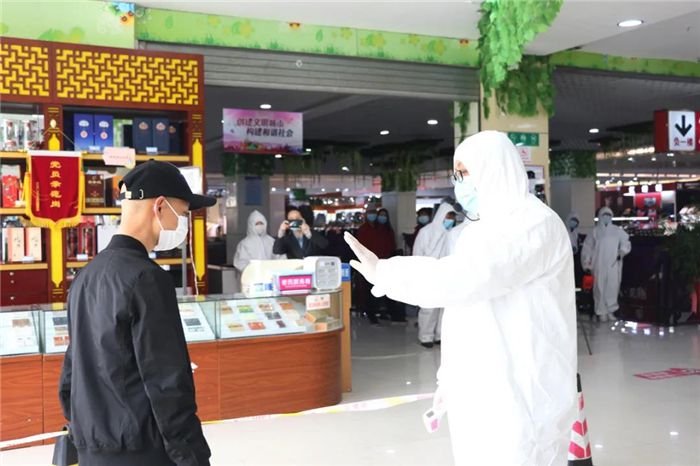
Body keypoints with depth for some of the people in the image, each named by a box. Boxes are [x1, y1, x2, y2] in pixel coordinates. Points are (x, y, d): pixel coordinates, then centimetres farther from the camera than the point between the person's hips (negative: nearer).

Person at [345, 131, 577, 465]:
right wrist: (450, 376, 17)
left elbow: (463, 278, -27)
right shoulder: (485, 229, 16)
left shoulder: (535, 224, -14)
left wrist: (384, 273, -18)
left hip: (520, 397, -8)